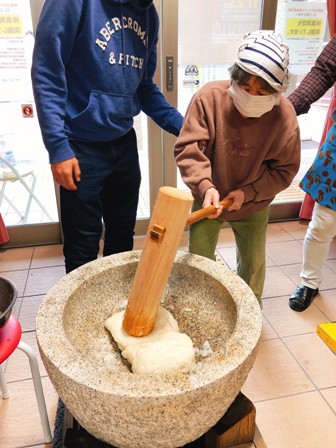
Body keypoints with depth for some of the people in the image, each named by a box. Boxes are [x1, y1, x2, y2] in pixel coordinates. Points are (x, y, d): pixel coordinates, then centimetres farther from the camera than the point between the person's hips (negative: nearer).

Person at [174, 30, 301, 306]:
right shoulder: (209, 97, -22)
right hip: (208, 199, 0)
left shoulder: (285, 117, -18)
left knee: (254, 264, 16)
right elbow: (188, 148, -24)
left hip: (253, 206, 1)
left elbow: (285, 169, -10)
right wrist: (205, 186, -38)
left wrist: (248, 192, -22)